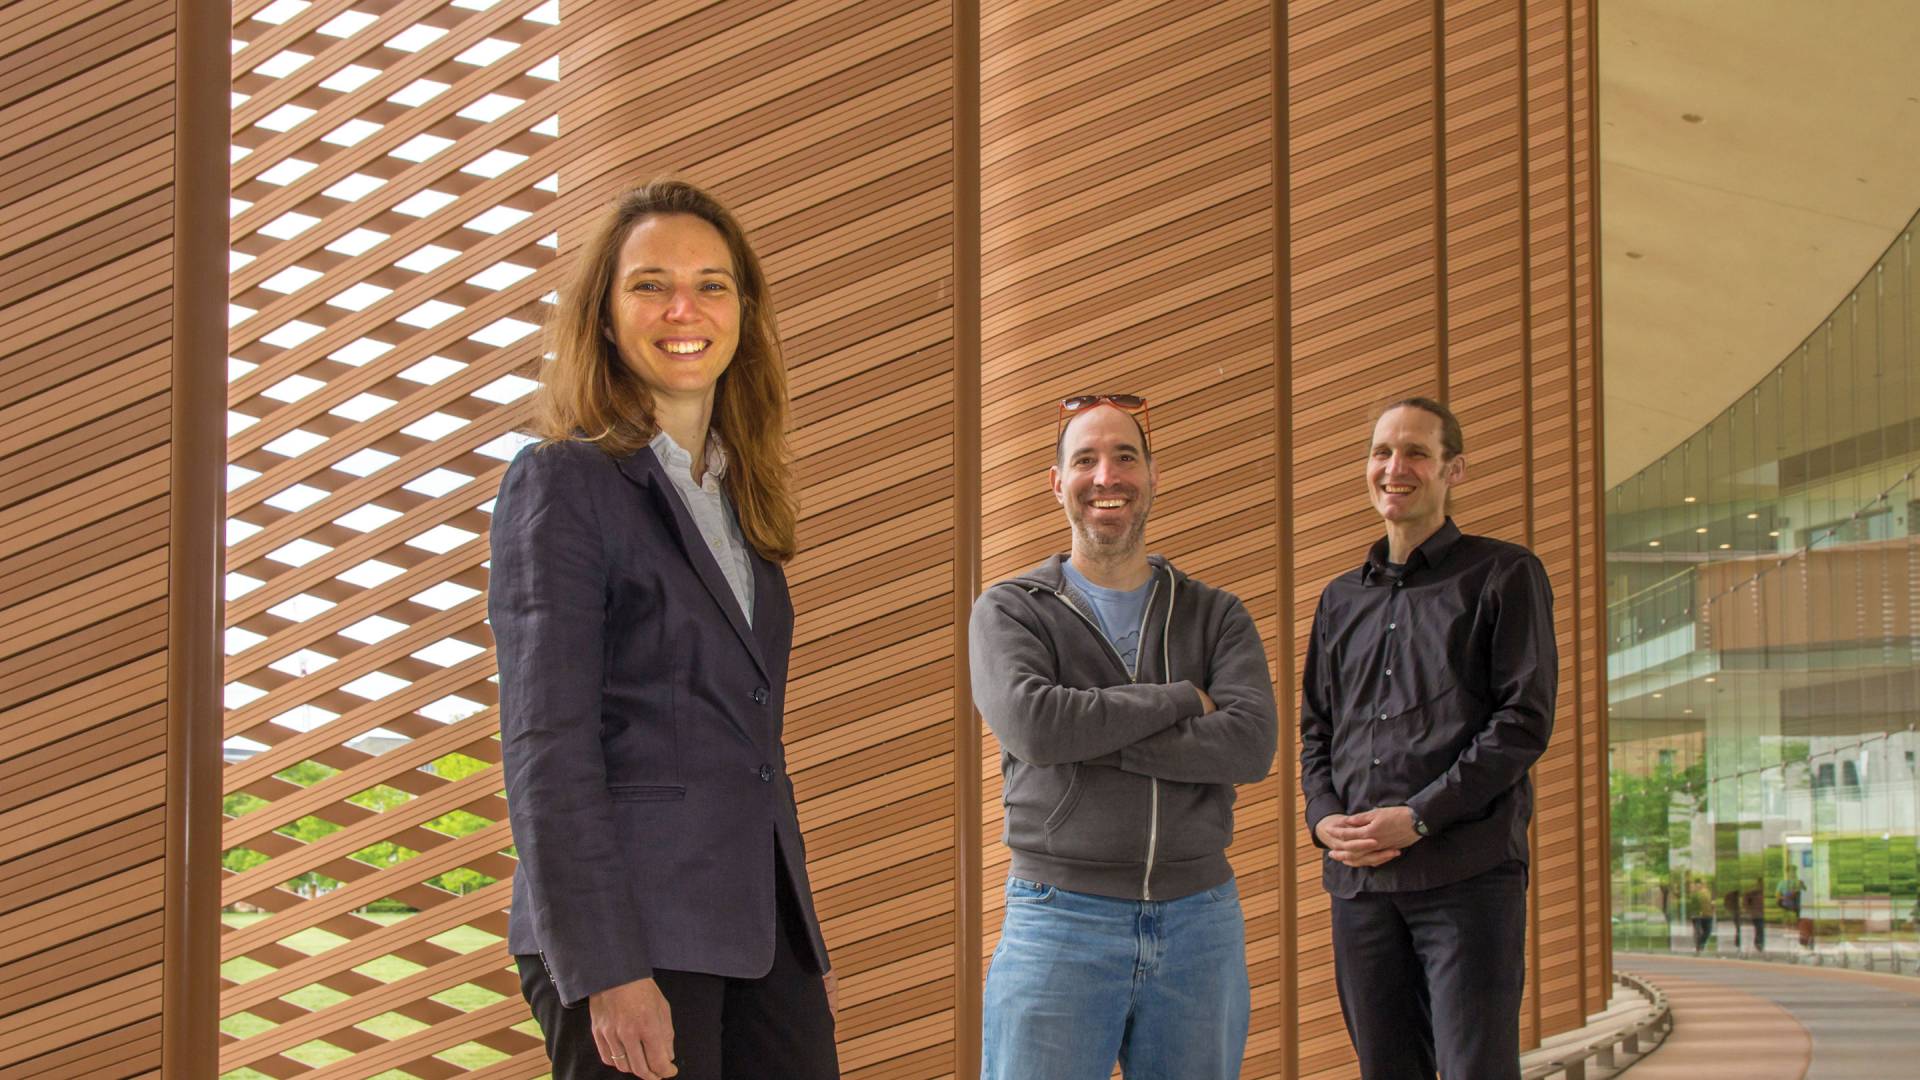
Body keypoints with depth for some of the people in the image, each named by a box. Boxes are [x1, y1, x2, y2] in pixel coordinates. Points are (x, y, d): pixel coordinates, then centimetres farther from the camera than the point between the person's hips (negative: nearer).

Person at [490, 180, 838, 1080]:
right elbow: (545, 746, -11)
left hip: (760, 930, 7)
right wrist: (606, 971, -18)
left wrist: (806, 938, 15)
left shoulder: (736, 498, 17)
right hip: (633, 931, -6)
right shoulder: (561, 483, -4)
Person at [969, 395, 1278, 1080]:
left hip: (1199, 922, 2)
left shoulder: (1216, 616, 10)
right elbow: (1034, 725, -15)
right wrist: (1183, 698, -7)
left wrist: (1091, 735, -14)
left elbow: (1252, 745, -8)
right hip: (1059, 922, -2)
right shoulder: (1009, 611, 5)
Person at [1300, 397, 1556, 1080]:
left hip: (1469, 874, -5)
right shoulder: (1342, 599, 20)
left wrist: (1418, 817, -13)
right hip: (1357, 878, 5)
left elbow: (1525, 719, -5)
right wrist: (1324, 817, -1)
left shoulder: (1504, 575, 4)